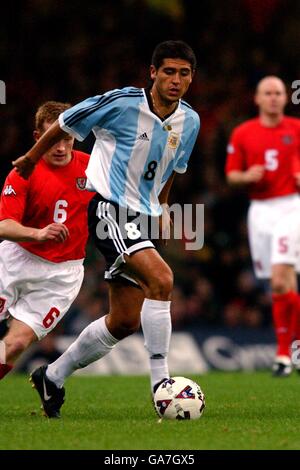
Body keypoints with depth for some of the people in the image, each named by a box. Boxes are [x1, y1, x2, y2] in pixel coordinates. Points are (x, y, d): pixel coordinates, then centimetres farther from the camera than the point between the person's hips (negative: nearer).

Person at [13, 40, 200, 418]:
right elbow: (64, 125, 1)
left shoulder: (190, 122, 4)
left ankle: (52, 378, 25)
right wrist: (31, 158, 13)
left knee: (125, 321, 6)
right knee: (161, 278, -28)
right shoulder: (121, 103, -14)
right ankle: (160, 383, -22)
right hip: (107, 206, -7)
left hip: (141, 217, 7)